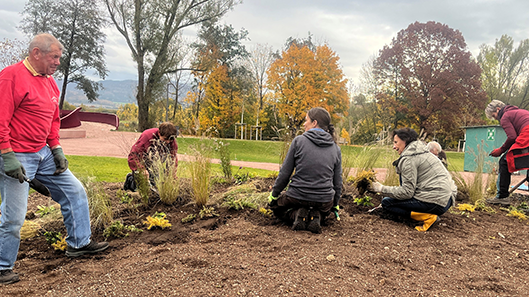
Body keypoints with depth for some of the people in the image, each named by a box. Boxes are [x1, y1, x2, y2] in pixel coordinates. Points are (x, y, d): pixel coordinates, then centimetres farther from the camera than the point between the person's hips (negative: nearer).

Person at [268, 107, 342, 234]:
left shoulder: (299, 141, -8)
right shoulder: (336, 148, 3)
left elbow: (285, 173, -4)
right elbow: (337, 181, 9)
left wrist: (274, 194, 11)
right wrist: (335, 204, 25)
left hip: (298, 196, -3)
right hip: (325, 200, 3)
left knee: (276, 205, 29)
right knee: (324, 210, 39)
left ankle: (297, 214, -4)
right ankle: (316, 216, 0)